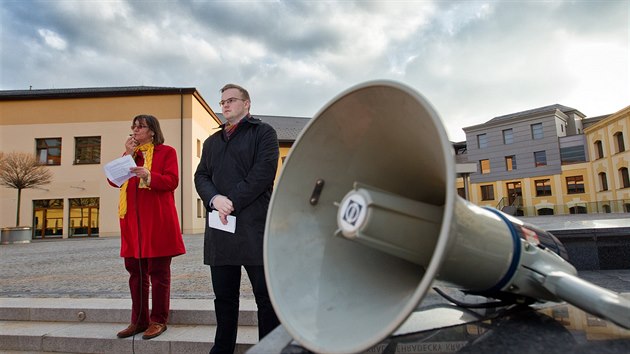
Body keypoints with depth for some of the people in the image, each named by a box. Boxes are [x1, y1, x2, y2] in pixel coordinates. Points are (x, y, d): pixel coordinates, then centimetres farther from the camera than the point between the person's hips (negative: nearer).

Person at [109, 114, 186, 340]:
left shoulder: (166, 152, 4)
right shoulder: (129, 153, 20)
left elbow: (172, 181, -8)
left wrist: (149, 176, -25)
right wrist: (128, 154, 0)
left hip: (158, 219, -5)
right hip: (132, 219, 6)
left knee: (158, 271, -1)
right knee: (136, 271, 8)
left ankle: (158, 320, 9)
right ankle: (139, 320, 18)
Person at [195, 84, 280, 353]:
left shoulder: (263, 132, 6)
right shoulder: (212, 141, 24)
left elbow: (264, 171, -8)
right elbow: (201, 176, 13)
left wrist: (233, 201, -13)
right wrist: (215, 199, -8)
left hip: (255, 226, -5)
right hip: (220, 227, 6)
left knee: (266, 296, 1)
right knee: (224, 296, 14)